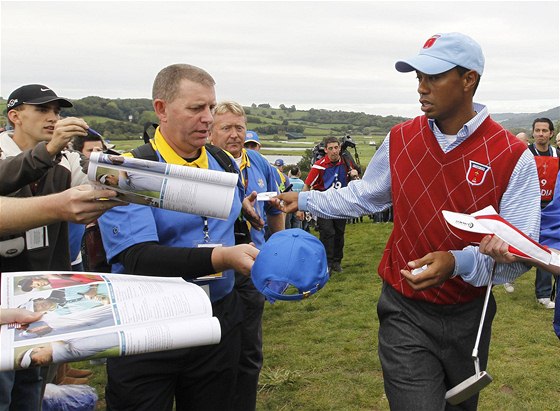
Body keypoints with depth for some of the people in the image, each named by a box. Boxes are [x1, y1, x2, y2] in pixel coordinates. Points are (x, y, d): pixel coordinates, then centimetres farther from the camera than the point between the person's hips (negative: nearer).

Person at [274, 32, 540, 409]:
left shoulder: (513, 157, -14)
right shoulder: (401, 139, -4)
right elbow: (364, 195, 12)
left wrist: (459, 262, -33)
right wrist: (305, 201, 6)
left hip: (469, 316, 0)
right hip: (406, 313, 0)